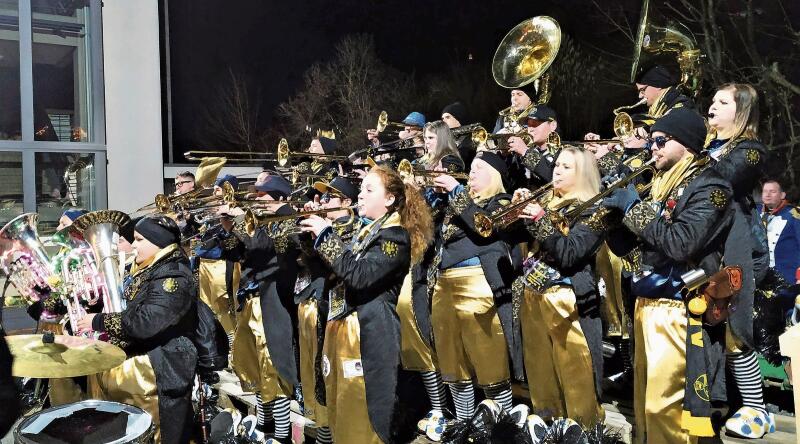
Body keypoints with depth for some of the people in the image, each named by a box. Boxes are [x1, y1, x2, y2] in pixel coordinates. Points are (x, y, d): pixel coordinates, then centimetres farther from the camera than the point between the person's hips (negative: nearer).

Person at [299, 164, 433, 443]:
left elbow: (359, 275, -22)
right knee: (342, 417, 14)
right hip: (343, 329, 9)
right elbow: (336, 271, 18)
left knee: (365, 418, -5)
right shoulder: (365, 232, 18)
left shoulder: (396, 235, -8)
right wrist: (314, 237, 6)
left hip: (370, 334, -9)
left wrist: (326, 235, -17)